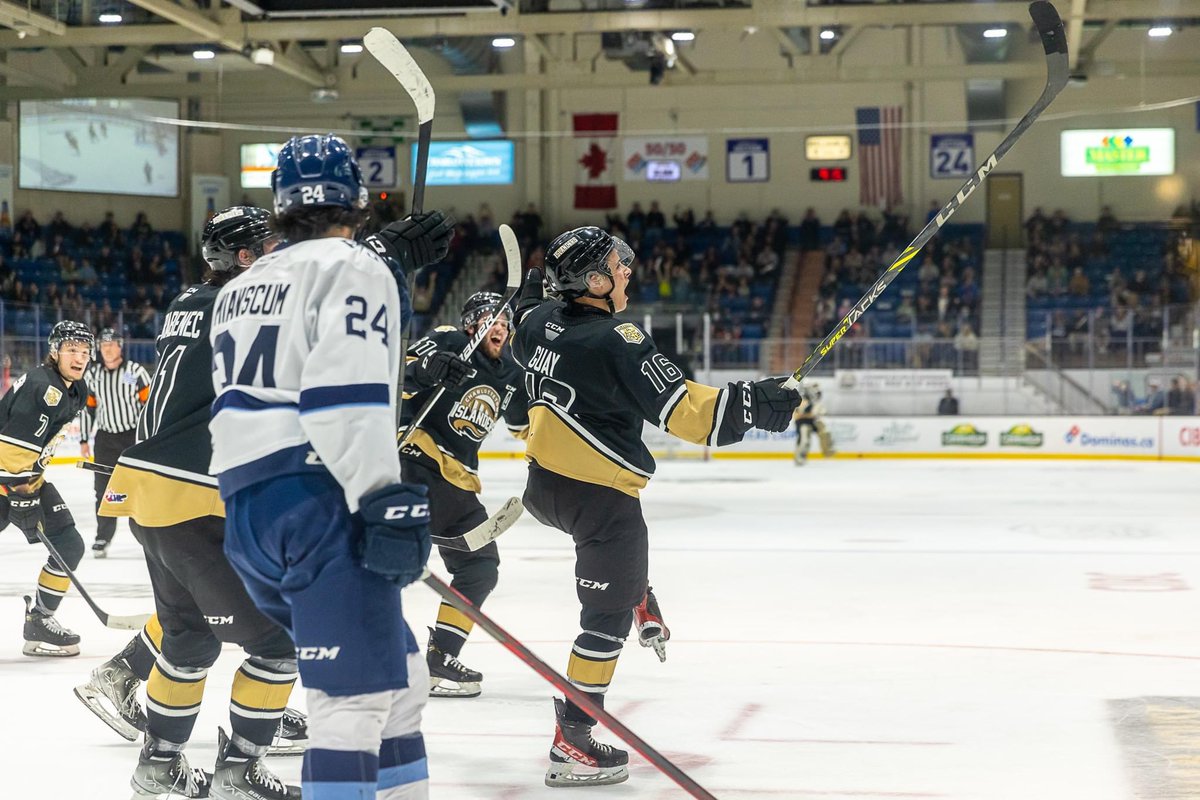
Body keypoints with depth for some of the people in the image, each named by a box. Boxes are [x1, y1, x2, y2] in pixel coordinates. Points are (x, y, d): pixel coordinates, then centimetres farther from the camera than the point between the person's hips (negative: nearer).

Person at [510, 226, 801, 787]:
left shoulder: (539, 321, 2)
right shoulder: (617, 341, -21)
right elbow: (683, 410, -24)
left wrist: (528, 297, 43)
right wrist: (754, 404, -19)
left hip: (544, 486, 8)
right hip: (599, 492, -8)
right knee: (607, 617, 1)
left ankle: (644, 611, 48)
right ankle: (573, 744, 2)